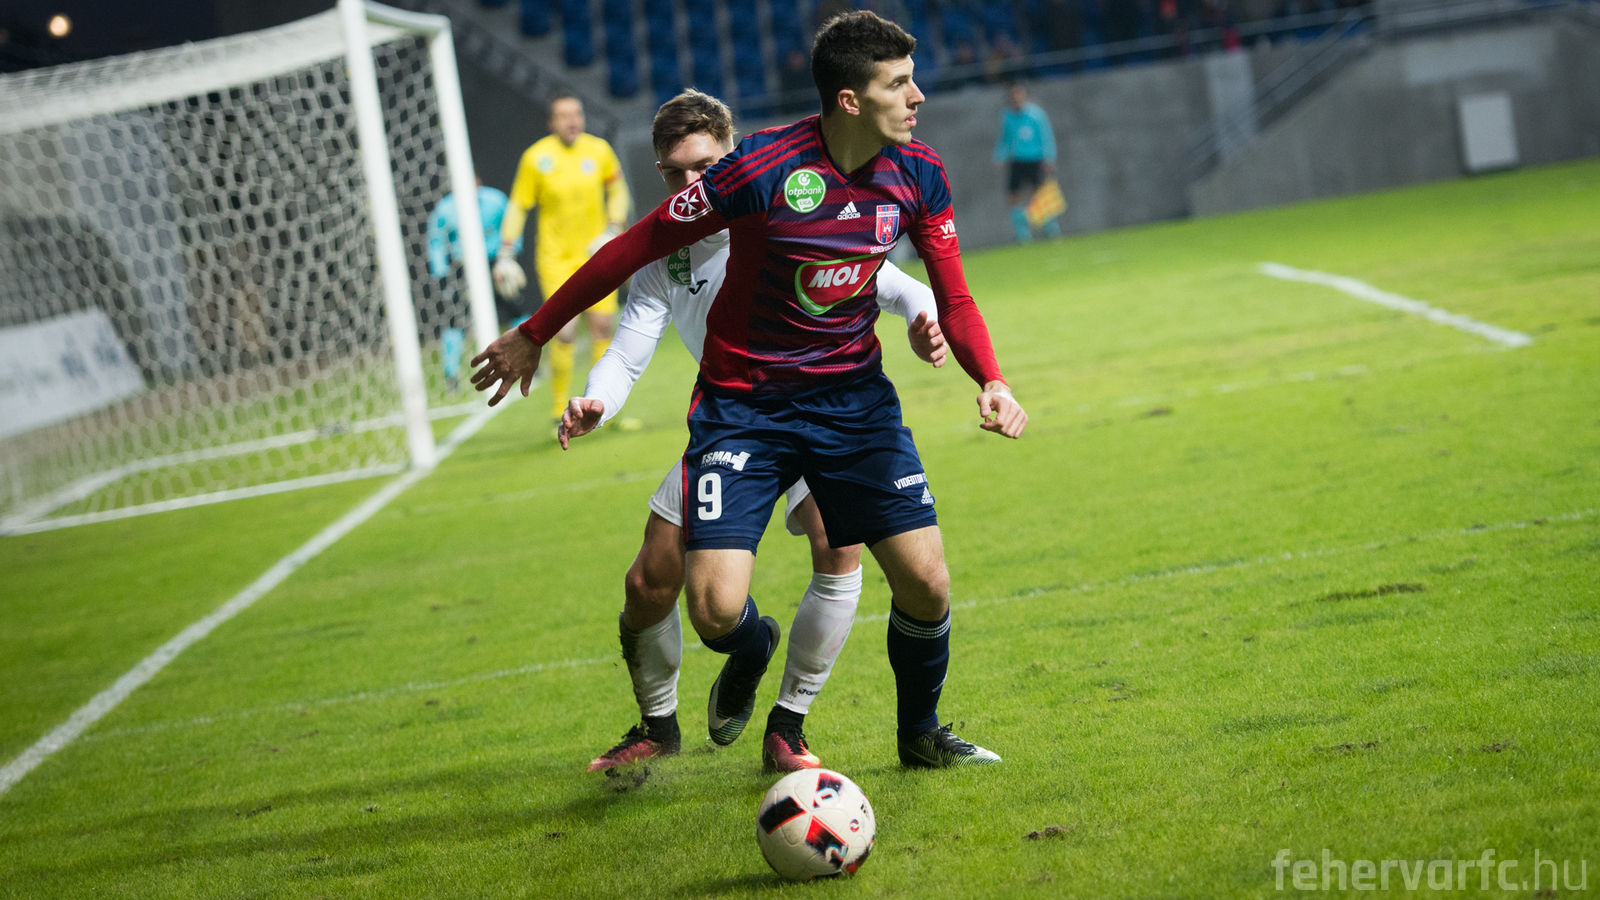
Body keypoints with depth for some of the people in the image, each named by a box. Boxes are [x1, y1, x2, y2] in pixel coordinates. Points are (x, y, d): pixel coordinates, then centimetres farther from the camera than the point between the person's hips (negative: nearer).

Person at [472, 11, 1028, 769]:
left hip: (853, 395, 4)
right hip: (743, 406, -4)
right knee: (716, 610, -15)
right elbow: (637, 246, -12)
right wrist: (534, 335, -6)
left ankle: (920, 734, 26)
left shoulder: (917, 174, -7)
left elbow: (953, 298, 3)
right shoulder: (765, 167, -22)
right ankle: (752, 653, 26)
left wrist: (990, 379, -17)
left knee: (925, 583, -5)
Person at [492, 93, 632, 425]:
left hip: (596, 255, 3)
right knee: (565, 332, -13)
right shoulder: (536, 157, -8)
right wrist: (505, 254, -5)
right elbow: (518, 206, -1)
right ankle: (560, 407, 2)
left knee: (603, 328, -1)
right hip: (556, 259, -3)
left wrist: (613, 230, 1)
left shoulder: (598, 149, -1)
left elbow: (617, 188, 14)